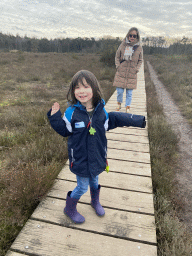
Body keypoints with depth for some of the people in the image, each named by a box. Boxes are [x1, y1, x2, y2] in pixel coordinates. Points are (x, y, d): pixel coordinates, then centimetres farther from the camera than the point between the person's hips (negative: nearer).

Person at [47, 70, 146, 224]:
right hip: (80, 158, -4)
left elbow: (110, 122, 8)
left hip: (97, 156, 4)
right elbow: (64, 130, -6)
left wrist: (137, 120, 12)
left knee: (94, 181, 26)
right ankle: (70, 209, 40)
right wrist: (55, 117, -21)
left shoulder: (101, 109, -8)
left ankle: (95, 202, 57)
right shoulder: (72, 112, -18)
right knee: (82, 187, 11)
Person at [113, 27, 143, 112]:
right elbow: (117, 57, 10)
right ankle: (119, 103, 28)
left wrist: (137, 69, 0)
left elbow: (140, 60, 12)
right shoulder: (123, 45, 1)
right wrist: (118, 66, -1)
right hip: (121, 73, 0)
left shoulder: (139, 48, 2)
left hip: (132, 74, 0)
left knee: (129, 93, 3)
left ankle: (127, 106, 19)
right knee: (119, 91, 2)